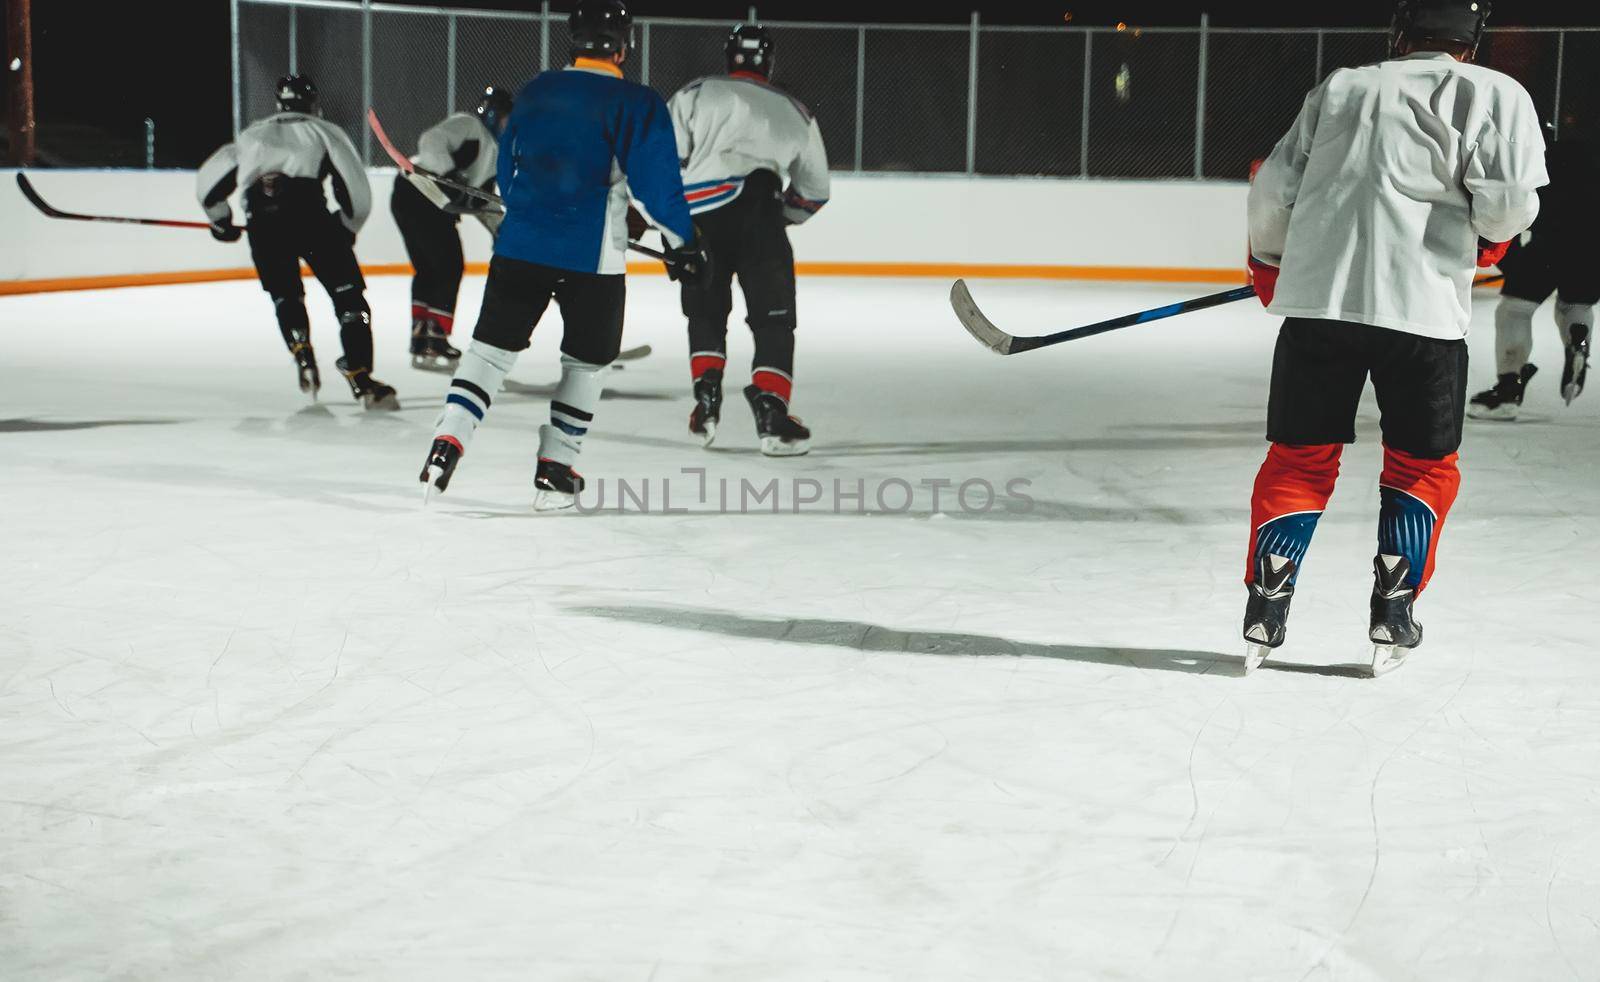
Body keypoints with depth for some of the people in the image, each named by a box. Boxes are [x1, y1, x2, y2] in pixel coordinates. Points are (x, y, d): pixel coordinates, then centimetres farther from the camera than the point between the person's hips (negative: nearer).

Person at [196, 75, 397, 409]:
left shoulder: (251, 135, 33)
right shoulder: (325, 131, 24)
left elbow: (208, 179, 29)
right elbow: (357, 191, 12)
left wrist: (221, 221, 44)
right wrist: (346, 230, 28)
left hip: (261, 220, 3)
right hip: (308, 211, -3)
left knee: (285, 295, 24)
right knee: (348, 296, 2)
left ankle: (301, 352, 2)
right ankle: (360, 379, -8)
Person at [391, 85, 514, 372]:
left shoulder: (494, 151, 20)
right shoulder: (467, 125, -9)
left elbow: (480, 200, 23)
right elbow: (431, 141, -26)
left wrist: (500, 227, 12)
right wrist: (450, 175, -36)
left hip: (436, 208, 10)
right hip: (416, 195, -10)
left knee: (429, 270, 16)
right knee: (449, 267, -8)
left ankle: (421, 339, 24)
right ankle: (434, 341, -6)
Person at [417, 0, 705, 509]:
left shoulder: (535, 91, 10)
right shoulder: (636, 104, -8)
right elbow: (656, 183, -10)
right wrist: (681, 243, 3)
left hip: (521, 244, 4)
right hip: (591, 257, -4)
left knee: (492, 344, 10)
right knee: (586, 360, 12)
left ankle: (447, 443, -4)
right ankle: (555, 471, 11)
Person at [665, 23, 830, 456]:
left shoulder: (694, 94, 17)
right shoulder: (795, 112, 22)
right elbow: (813, 191, 27)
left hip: (697, 213, 1)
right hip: (756, 213, -1)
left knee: (705, 312, 21)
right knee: (774, 319, 5)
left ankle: (707, 399, 9)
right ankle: (771, 415, -9)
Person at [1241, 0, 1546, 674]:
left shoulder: (1340, 88, 18)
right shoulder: (1493, 95, 7)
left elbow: (1274, 193, 16)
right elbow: (1510, 202, -6)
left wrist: (1269, 264, 32)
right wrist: (1489, 240, 16)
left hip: (1317, 295, 3)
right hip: (1422, 306, -3)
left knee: (1299, 457, 12)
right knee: (1422, 464, 14)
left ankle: (1265, 611, 5)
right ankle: (1392, 618, 12)